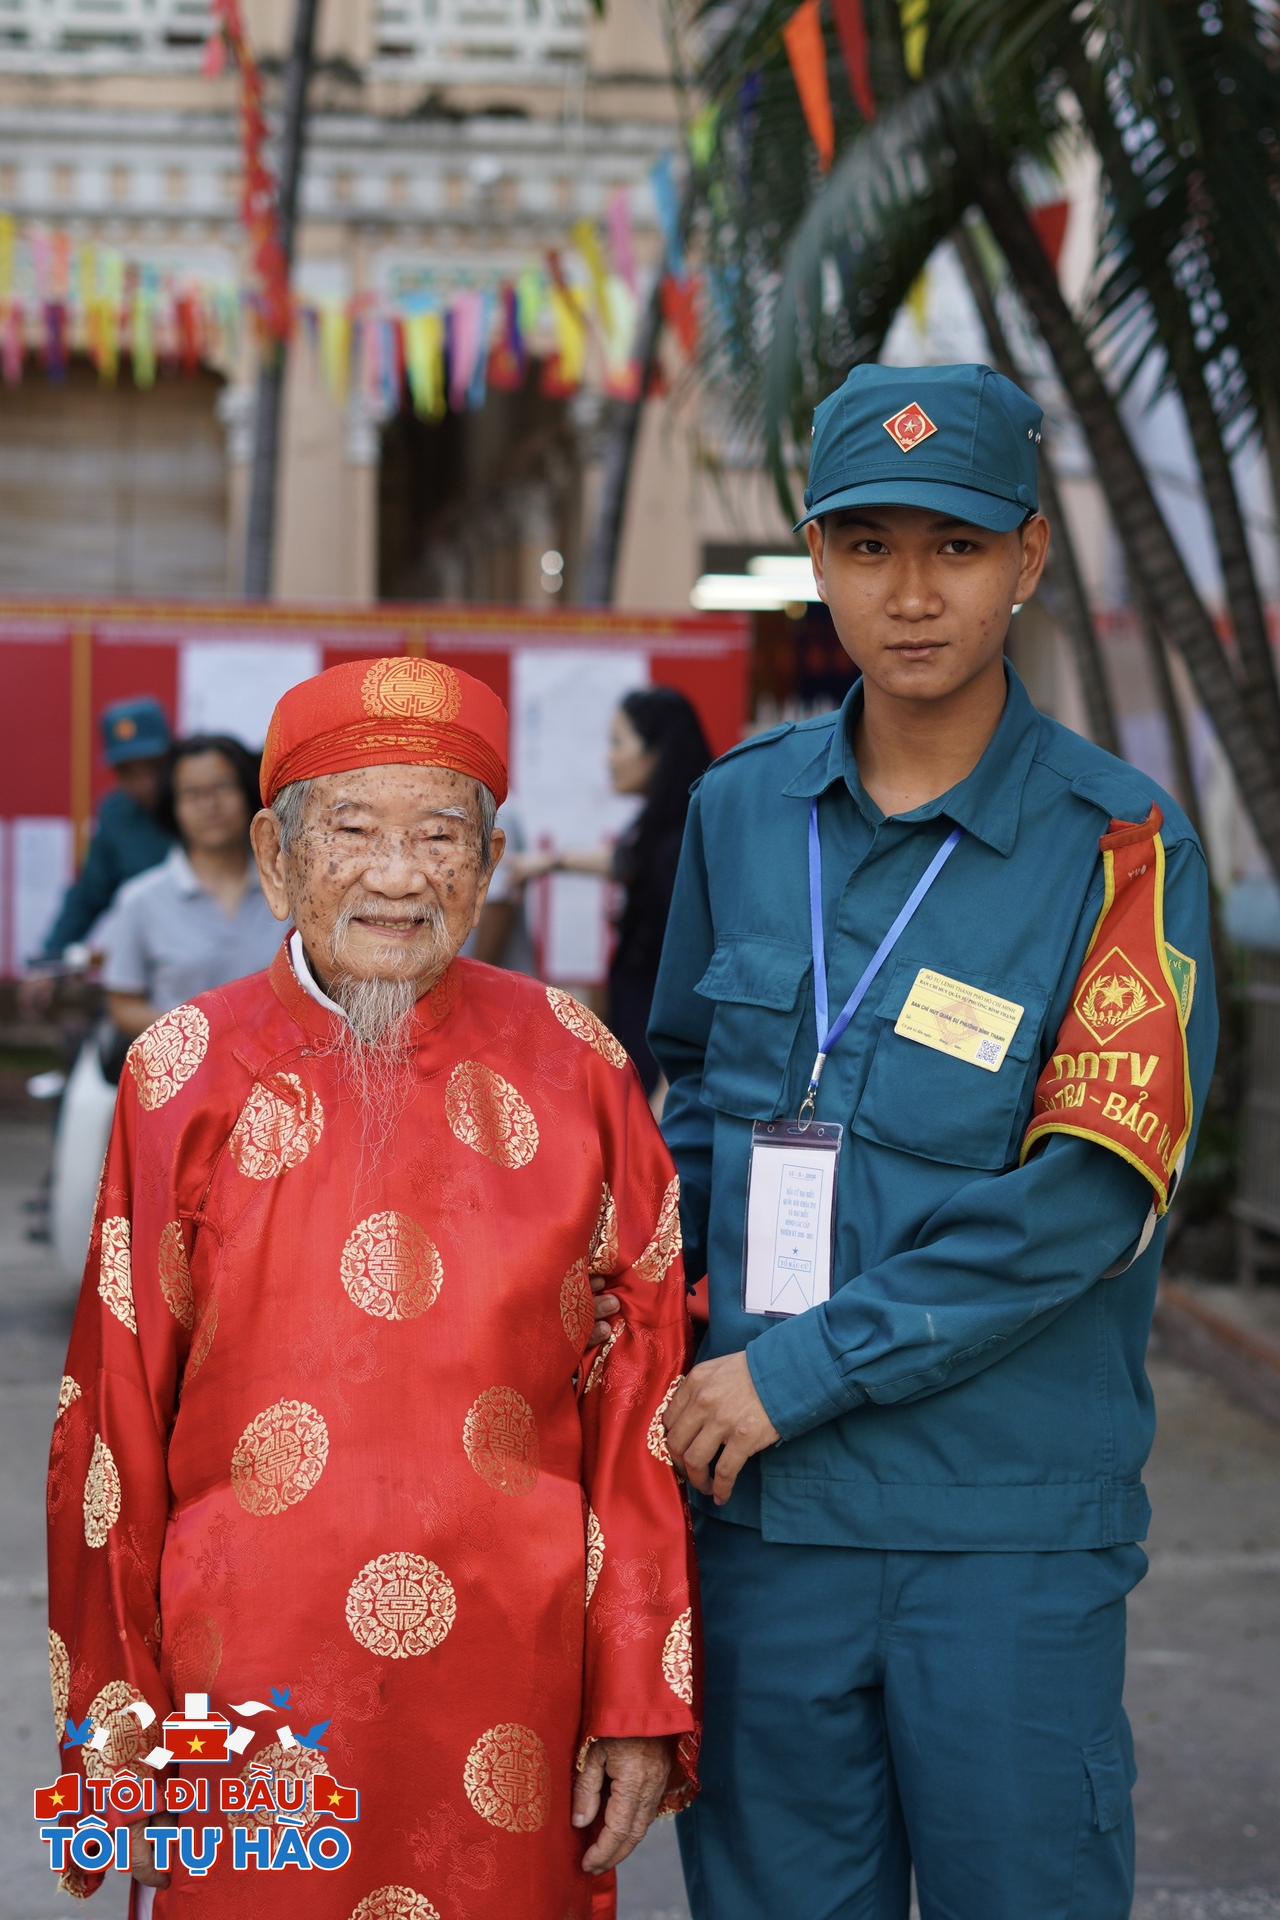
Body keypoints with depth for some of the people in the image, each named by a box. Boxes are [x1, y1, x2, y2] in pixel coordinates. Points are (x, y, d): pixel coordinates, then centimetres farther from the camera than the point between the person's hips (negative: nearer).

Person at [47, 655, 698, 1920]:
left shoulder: (570, 1070, 0)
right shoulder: (188, 1078, -1)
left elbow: (639, 1399, 2)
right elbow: (114, 1422, 2)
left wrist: (643, 1707, 0)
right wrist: (115, 1731, 2)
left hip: (514, 1689, 1)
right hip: (252, 1695, 0)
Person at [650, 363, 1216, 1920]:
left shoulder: (1117, 845, -8)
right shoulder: (741, 810, 6)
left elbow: (1085, 1198, -14)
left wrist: (799, 1370, -15)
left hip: (1011, 1527, -3)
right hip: (761, 1507, 4)